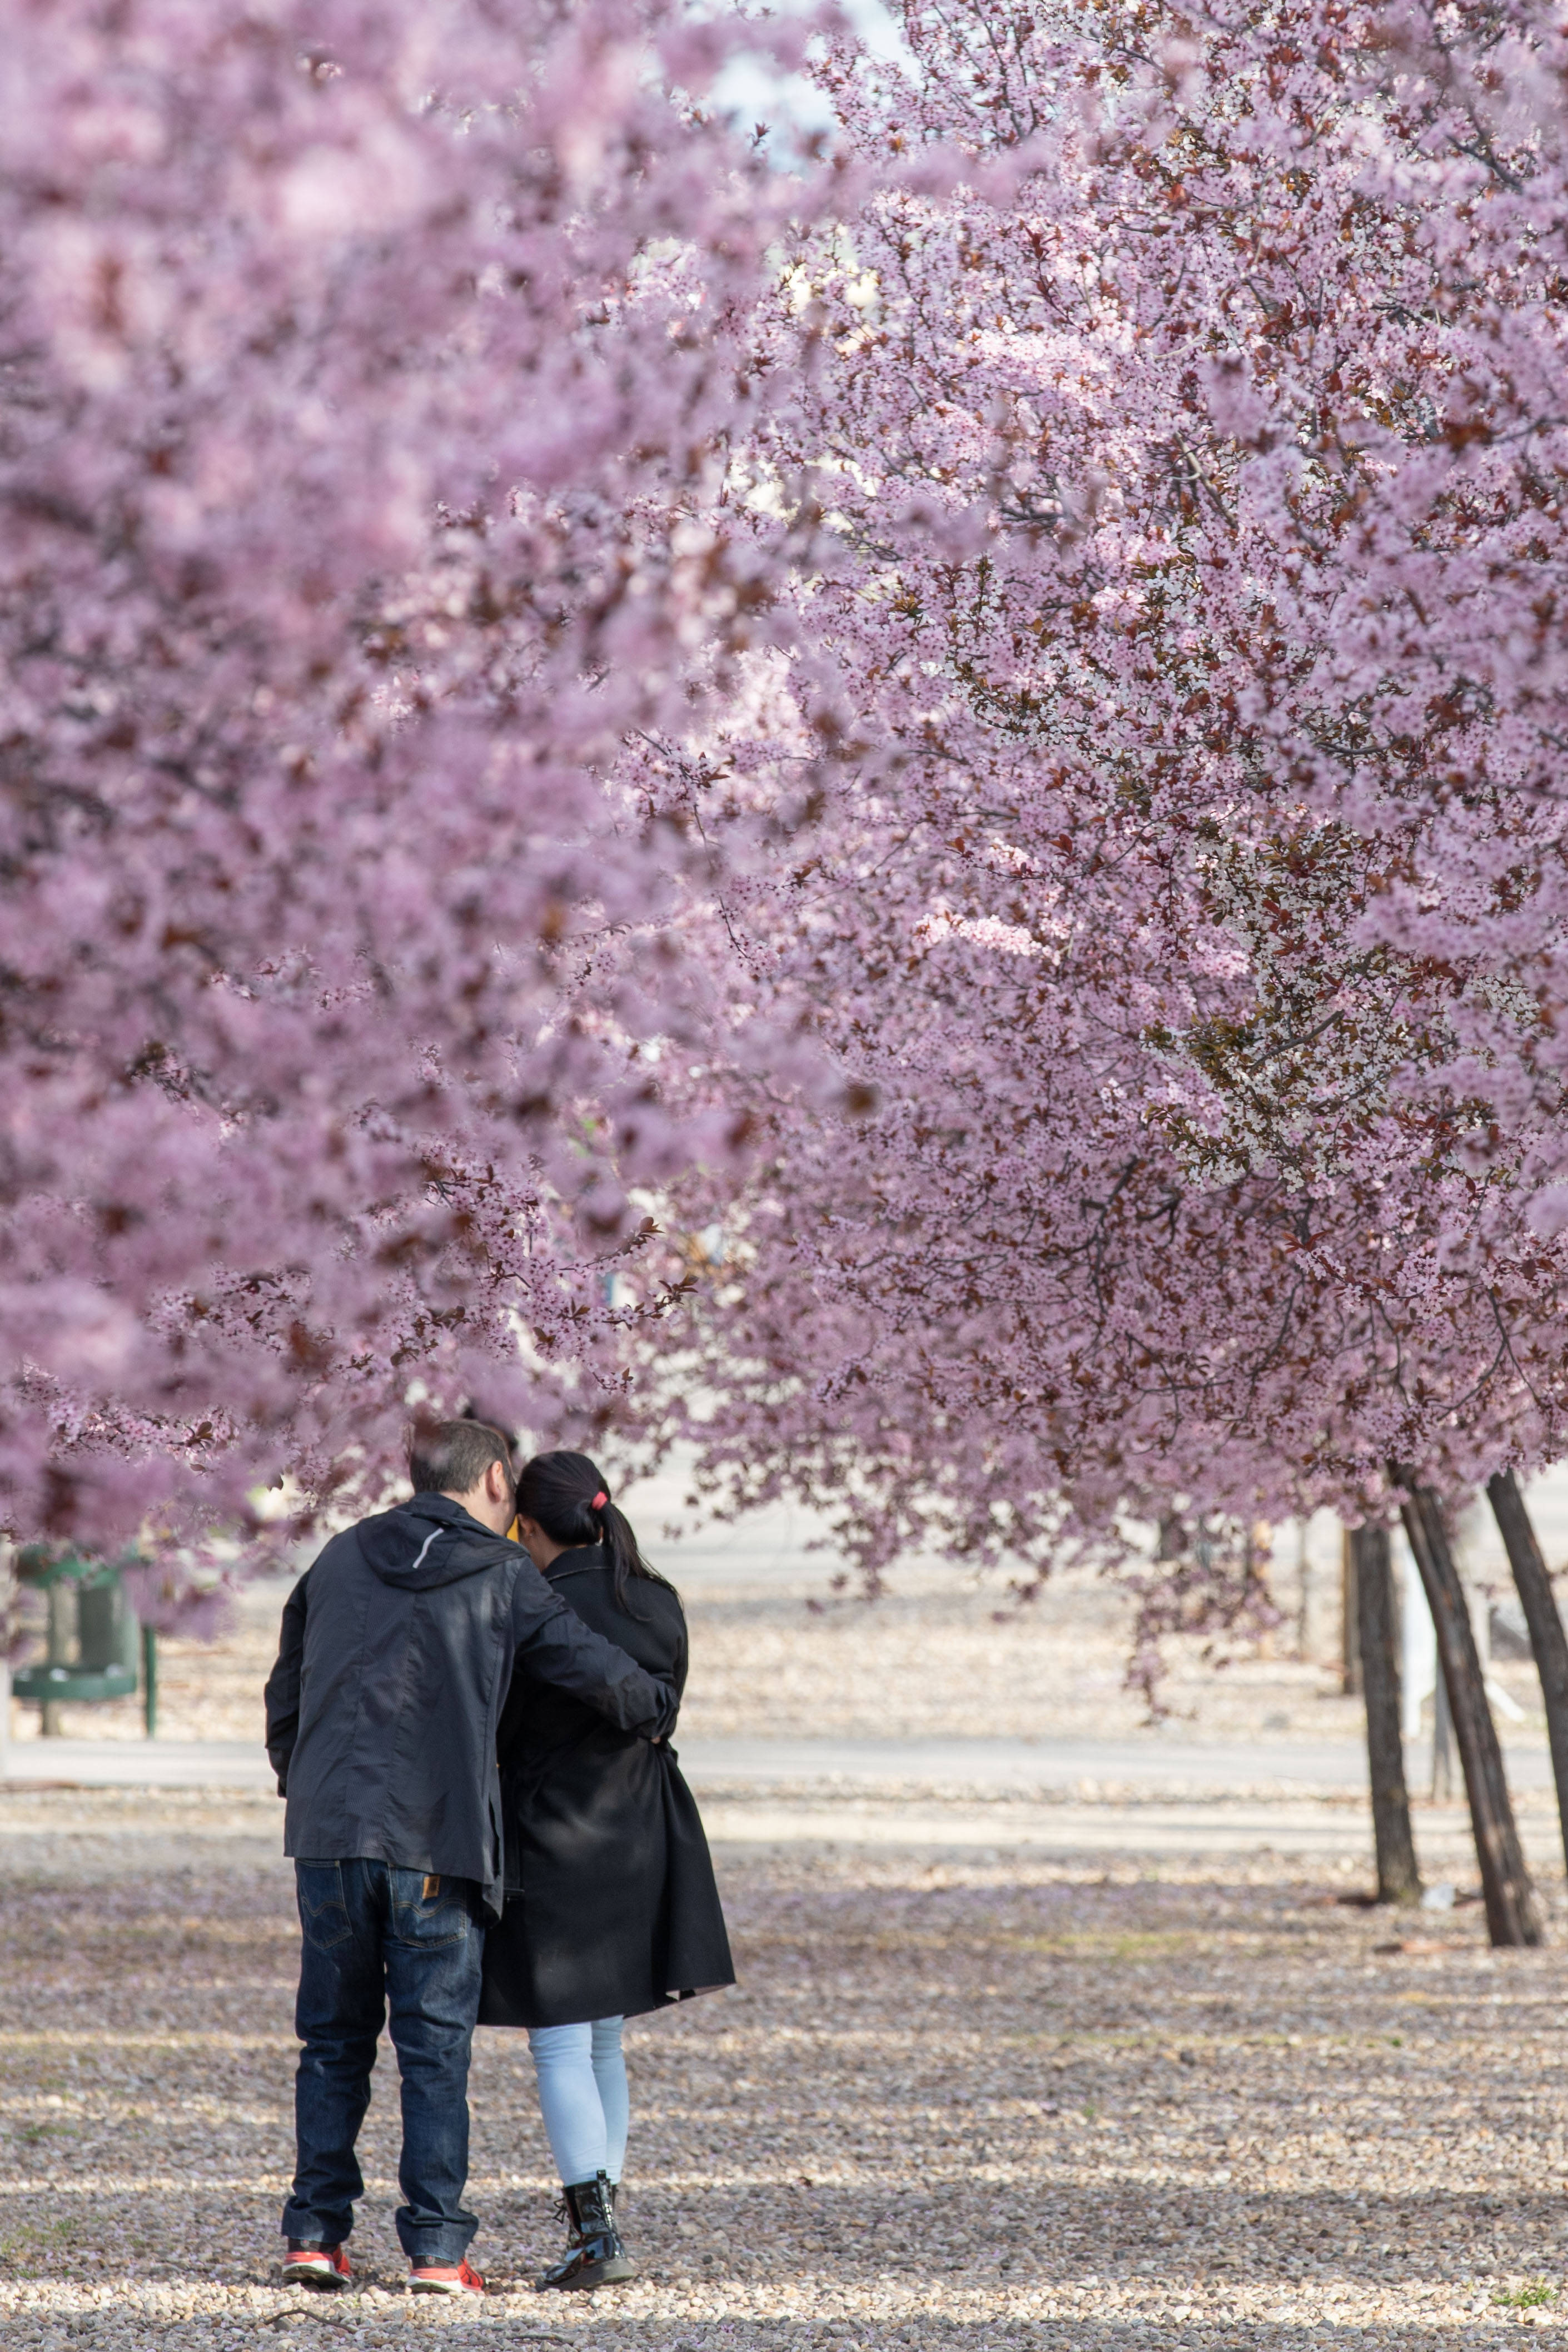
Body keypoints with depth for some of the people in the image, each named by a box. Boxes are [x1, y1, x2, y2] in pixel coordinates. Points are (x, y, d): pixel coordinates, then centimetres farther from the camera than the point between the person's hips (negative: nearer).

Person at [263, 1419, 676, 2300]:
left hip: (327, 1835, 4)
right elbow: (600, 1669, 1)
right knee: (436, 2048, 1)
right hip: (436, 1846, -4)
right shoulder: (504, 1576, 1)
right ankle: (438, 2245, -2)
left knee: (333, 2040, 12)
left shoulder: (340, 1560, 13)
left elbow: (284, 1700, 18)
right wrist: (657, 1709, 22)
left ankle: (317, 2233, 10)